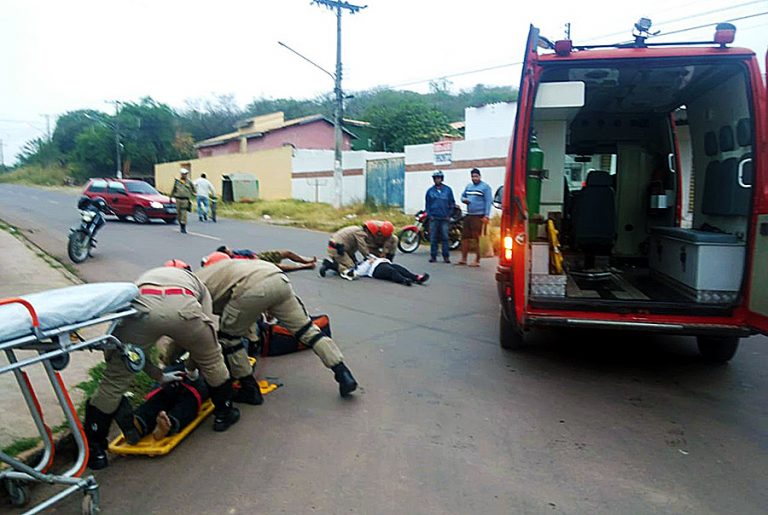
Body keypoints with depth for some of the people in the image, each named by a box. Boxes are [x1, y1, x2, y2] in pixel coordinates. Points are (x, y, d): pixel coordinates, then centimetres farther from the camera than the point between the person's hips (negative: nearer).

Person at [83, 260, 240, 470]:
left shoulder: (144, 278, 43)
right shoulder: (196, 282, 40)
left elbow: (133, 348, 40)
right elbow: (208, 329, 29)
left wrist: (159, 375, 47)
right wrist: (192, 367, 44)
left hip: (142, 307, 1)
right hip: (183, 309, -1)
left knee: (116, 378, 17)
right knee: (212, 362, 25)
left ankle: (95, 448, 25)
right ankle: (224, 413, 42)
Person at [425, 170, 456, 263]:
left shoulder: (448, 189, 7)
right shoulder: (430, 191, 9)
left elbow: (452, 203, 8)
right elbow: (427, 204, 11)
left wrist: (449, 215, 1)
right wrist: (429, 215, 0)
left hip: (445, 218, -1)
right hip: (434, 218, 1)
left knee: (445, 237, -1)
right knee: (433, 238, 1)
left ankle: (446, 256, 4)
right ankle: (433, 255, 7)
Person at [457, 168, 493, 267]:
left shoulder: (485, 187, -4)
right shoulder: (468, 186, 16)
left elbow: (488, 202, -9)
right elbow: (463, 195, 27)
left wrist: (486, 216, -17)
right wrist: (464, 199, 2)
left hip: (479, 216, -7)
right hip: (468, 215, 7)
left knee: (477, 239, -4)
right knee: (465, 237, 9)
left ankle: (477, 261, 3)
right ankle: (463, 259, 18)